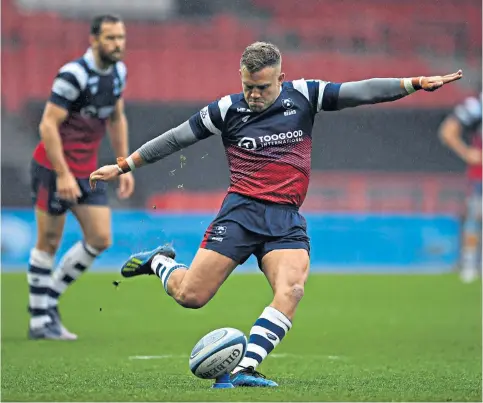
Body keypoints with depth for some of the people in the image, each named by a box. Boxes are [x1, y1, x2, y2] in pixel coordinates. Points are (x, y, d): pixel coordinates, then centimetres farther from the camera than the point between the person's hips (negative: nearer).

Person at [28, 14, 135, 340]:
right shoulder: (74, 75, -20)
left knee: (100, 239, 2)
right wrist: (63, 175, -24)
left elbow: (117, 120, 18)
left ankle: (50, 297, 16)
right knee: (48, 243, -1)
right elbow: (48, 125, -21)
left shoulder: (118, 72, 5)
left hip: (87, 171, 8)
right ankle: (40, 320, 7)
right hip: (54, 167, -8)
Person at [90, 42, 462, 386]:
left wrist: (415, 83, -10)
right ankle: (160, 261, 26)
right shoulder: (228, 109, 2)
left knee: (291, 291, -24)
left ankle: (246, 368, -24)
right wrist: (122, 167, 11)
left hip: (288, 220, 1)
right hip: (241, 212, -1)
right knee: (190, 296, -7)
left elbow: (361, 92, 0)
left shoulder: (303, 96, 5)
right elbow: (175, 139, 9)